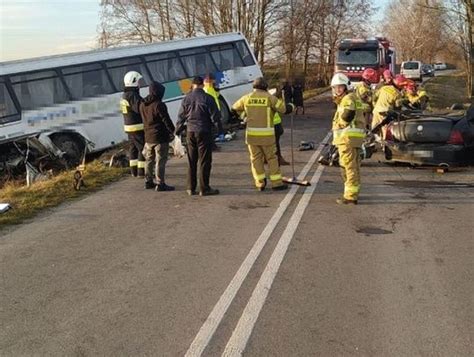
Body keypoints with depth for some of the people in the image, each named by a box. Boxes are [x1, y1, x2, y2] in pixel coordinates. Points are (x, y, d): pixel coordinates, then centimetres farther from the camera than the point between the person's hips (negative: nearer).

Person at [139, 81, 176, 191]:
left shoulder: (142, 105, 7)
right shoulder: (159, 105, -17)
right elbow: (166, 120, -15)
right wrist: (173, 131, -3)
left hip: (148, 137, 8)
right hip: (160, 137, -8)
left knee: (149, 160, 17)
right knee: (160, 161, -3)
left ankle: (148, 181, 24)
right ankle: (160, 184, -1)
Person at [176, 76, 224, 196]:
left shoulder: (186, 99, 4)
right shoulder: (207, 98, -9)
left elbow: (181, 117, 10)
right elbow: (215, 117, -9)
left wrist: (177, 131, 21)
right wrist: (220, 132, -3)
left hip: (190, 132, 4)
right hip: (204, 132, -4)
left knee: (191, 161, 12)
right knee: (204, 161, 1)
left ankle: (191, 188, 15)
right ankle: (204, 188, 3)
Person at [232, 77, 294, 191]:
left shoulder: (247, 98, 6)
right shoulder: (269, 97, -4)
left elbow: (235, 107, 22)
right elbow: (285, 109, -5)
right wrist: (291, 106, 18)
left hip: (252, 134, 3)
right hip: (266, 134, -3)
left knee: (256, 158, 12)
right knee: (272, 158, 6)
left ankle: (260, 183, 13)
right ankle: (277, 183, 7)